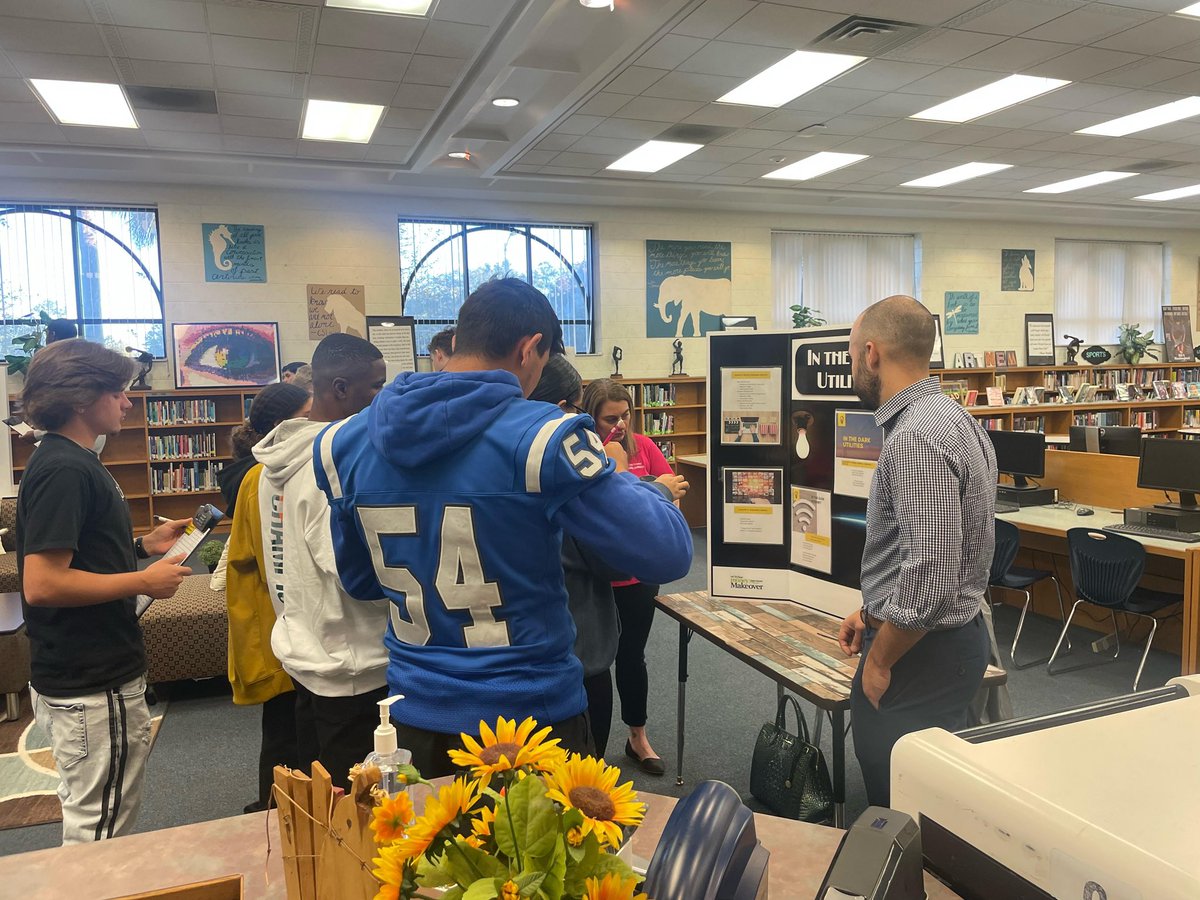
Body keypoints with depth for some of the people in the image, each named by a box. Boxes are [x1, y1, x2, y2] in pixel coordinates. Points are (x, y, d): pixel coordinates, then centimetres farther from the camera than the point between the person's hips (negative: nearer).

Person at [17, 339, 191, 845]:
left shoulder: (71, 462, 12)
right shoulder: (64, 470, -20)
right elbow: (40, 584, -27)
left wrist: (146, 545, 9)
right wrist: (144, 582, -20)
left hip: (88, 676, 10)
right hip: (92, 688, -10)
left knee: (93, 825, 24)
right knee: (100, 833, 5)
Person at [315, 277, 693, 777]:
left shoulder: (342, 444, -3)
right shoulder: (542, 438, -20)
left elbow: (360, 582, 9)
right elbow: (668, 554, -18)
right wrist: (620, 480, 0)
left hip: (416, 719, 5)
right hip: (531, 717, -4)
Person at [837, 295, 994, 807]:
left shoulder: (915, 438, -24)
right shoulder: (948, 416, 9)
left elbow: (930, 577, -28)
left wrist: (879, 661, -15)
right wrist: (874, 612, 17)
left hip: (920, 651, -10)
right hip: (958, 632, 10)